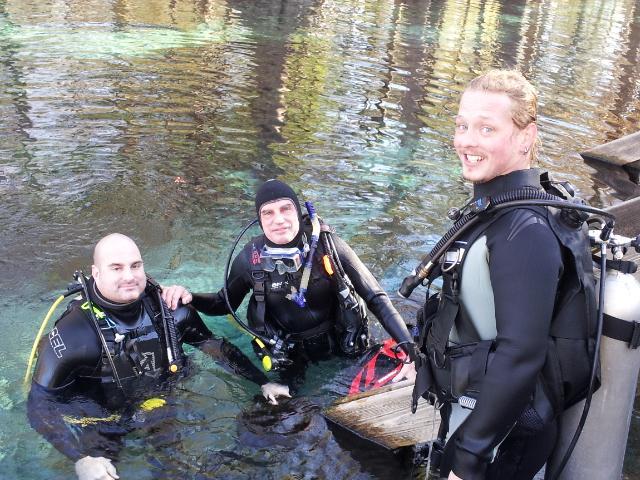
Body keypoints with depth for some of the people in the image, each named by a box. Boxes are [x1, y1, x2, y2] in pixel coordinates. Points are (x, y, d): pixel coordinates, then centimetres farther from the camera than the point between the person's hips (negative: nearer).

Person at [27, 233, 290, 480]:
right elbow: (41, 404, -16)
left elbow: (214, 344, 6)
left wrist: (263, 382, 4)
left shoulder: (168, 307, -8)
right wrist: (83, 457, -29)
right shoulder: (75, 333, -21)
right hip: (110, 437, -2)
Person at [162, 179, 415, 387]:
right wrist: (189, 297, -19)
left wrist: (409, 349, -26)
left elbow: (376, 298, -17)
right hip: (289, 354, 1)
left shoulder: (326, 244, -21)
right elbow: (224, 303, 2)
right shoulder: (251, 258, -18)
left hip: (342, 343, 0)